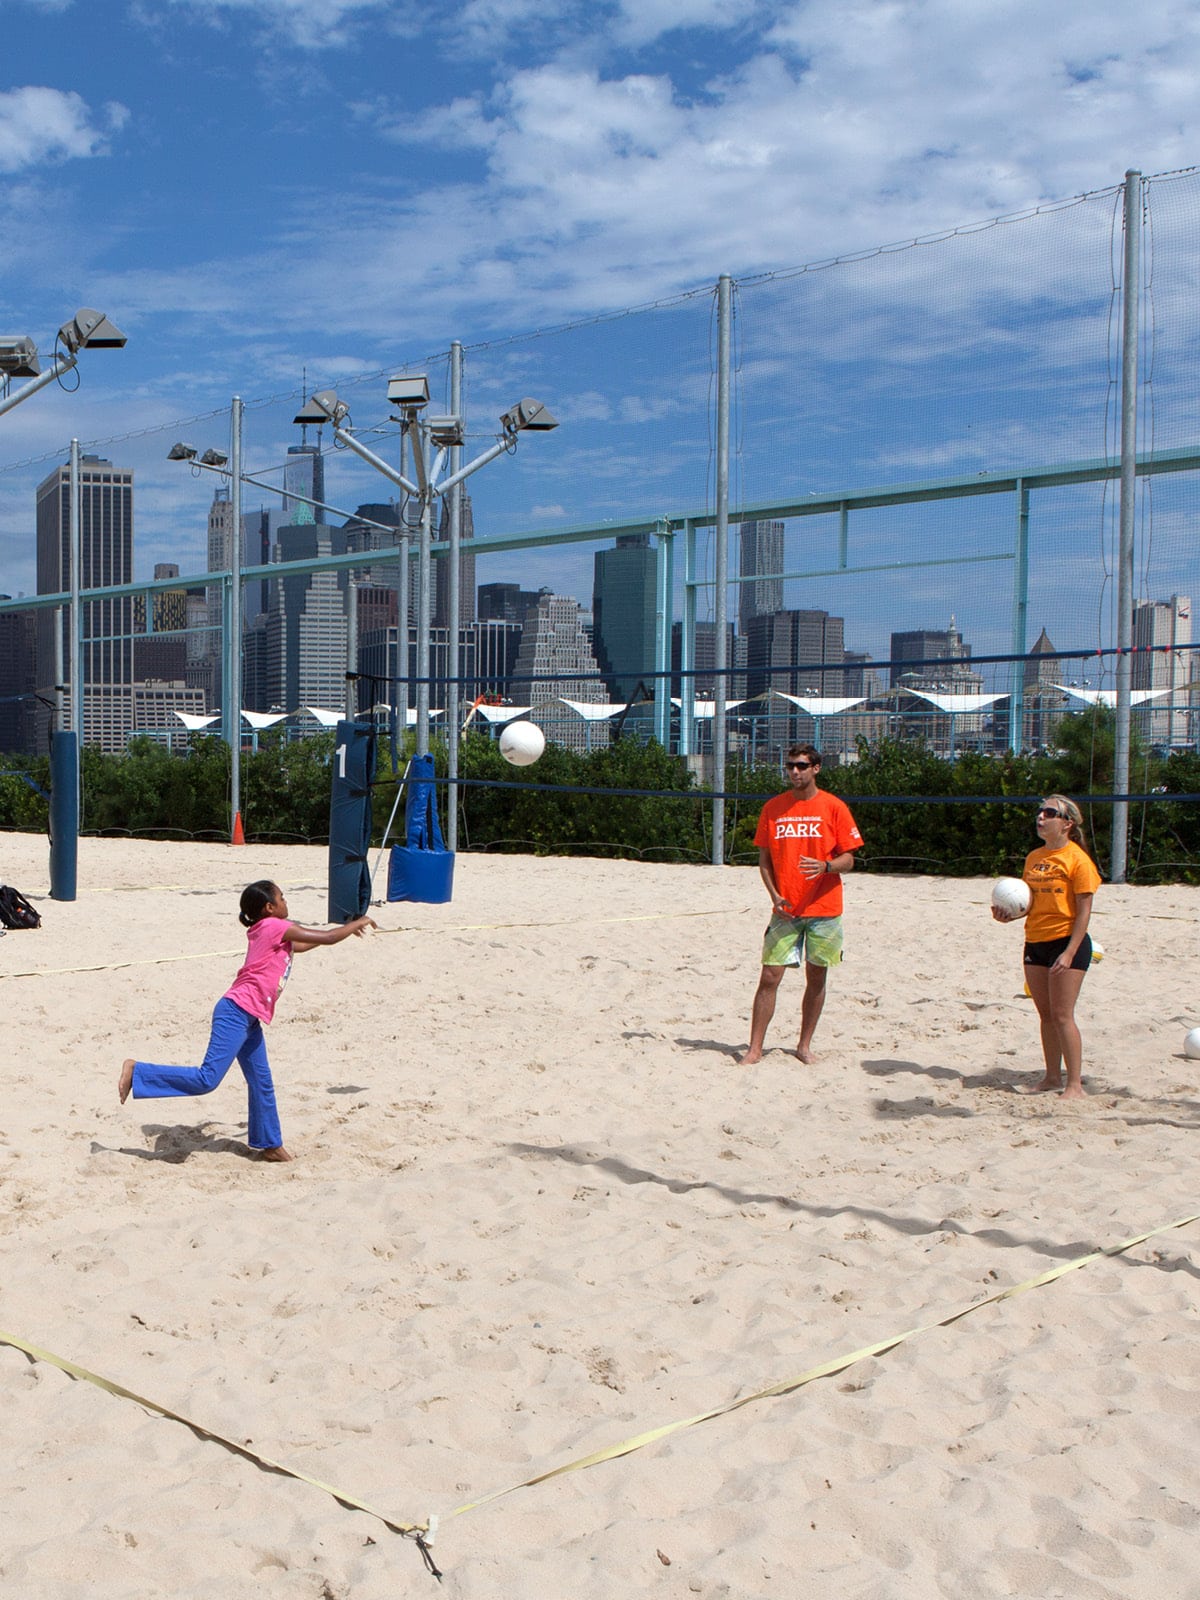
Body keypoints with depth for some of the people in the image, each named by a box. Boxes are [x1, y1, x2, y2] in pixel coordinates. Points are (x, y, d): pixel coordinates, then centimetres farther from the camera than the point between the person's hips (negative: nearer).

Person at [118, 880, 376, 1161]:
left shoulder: (276, 933, 17)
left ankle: (269, 1145, 22)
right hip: (235, 1013, -10)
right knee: (207, 1080, -14)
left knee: (262, 1083, 14)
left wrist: (346, 928, 35)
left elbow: (300, 945, 36)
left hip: (248, 1020, 10)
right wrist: (357, 924, 9)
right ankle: (137, 1071, -8)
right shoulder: (274, 926, -8)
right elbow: (327, 938, -7)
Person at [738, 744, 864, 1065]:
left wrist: (825, 866, -23)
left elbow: (848, 860, -2)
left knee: (816, 978, 7)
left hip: (824, 909, -1)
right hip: (785, 909, 1)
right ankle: (755, 1048, 2)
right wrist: (774, 895, -6)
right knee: (769, 976, -4)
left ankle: (805, 1045, 21)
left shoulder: (834, 807, -2)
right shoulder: (773, 808, 5)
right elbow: (764, 858, 9)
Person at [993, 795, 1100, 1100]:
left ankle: (1074, 1084, 0)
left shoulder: (1077, 858, -11)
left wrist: (1069, 953, -19)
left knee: (1062, 1015, -7)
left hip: (1067, 942, -7)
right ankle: (1052, 1078, 21)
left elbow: (1084, 911, -13)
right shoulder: (1034, 857, 11)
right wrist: (1010, 915, -5)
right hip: (1035, 943, 7)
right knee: (1046, 1015, 11)